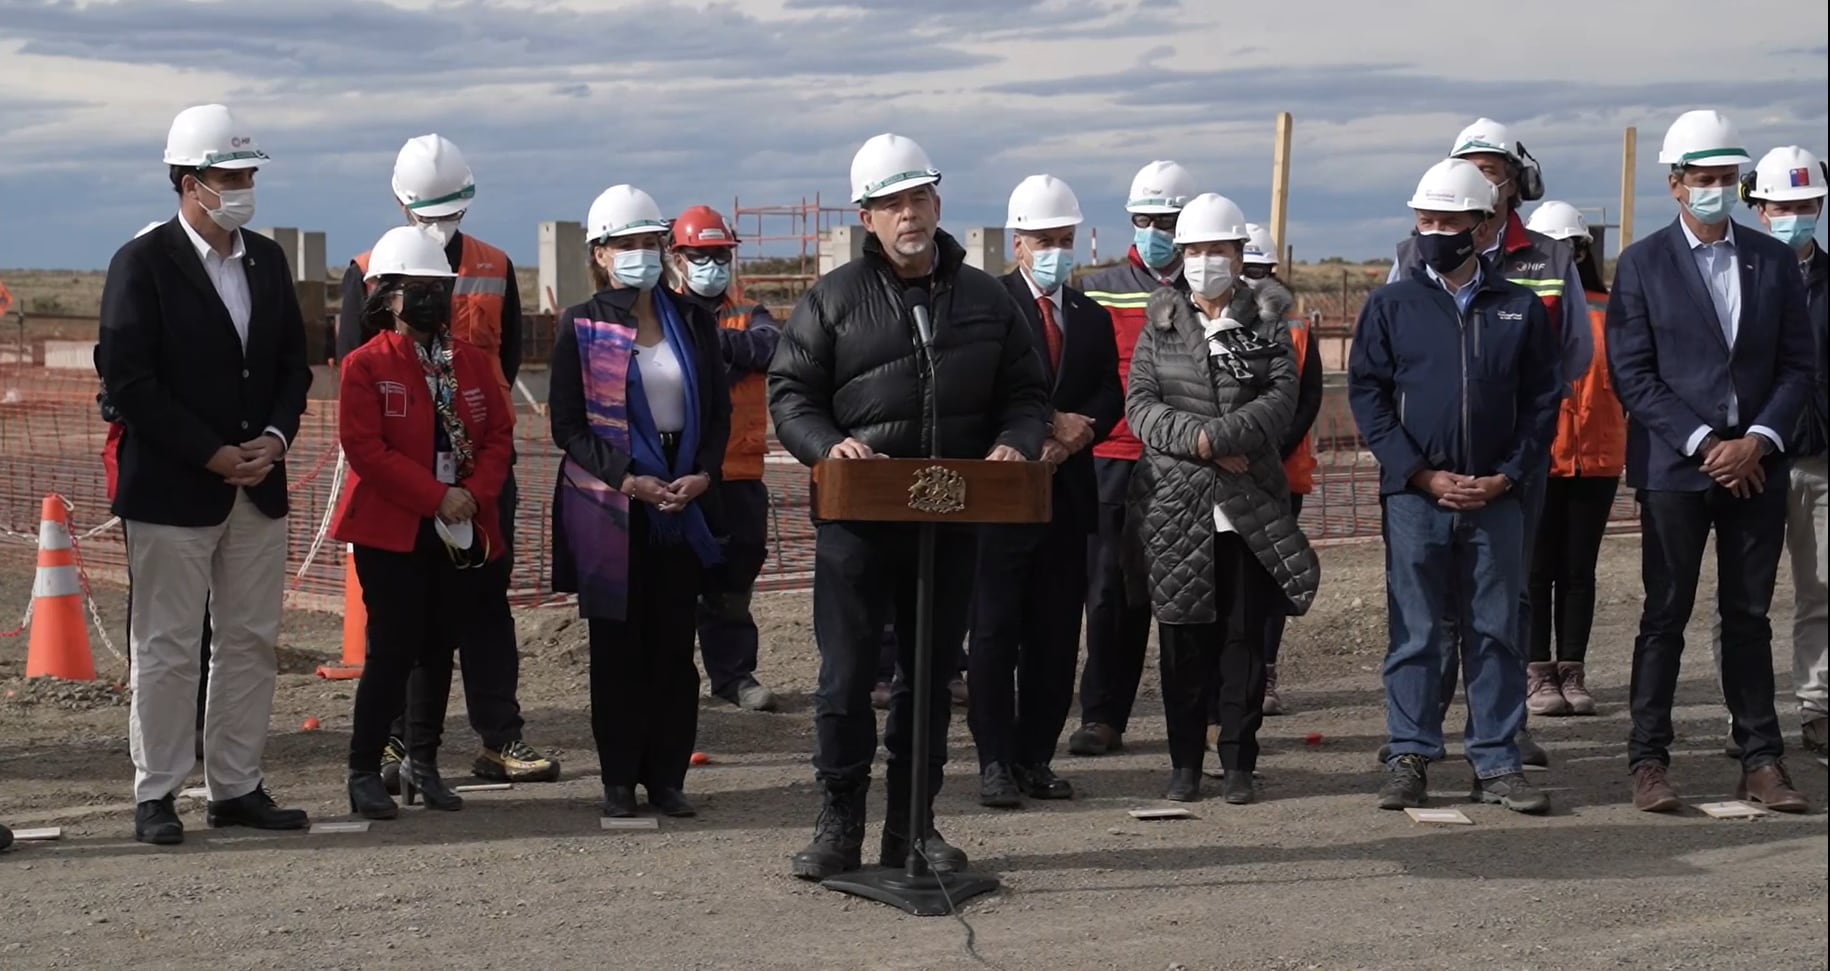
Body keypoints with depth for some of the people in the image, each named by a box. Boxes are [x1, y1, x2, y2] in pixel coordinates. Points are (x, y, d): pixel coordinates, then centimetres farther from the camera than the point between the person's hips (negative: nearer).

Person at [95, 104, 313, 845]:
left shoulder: (267, 260, 10)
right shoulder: (143, 264, -8)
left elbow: (294, 364, 14)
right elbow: (127, 380, -13)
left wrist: (274, 438, -5)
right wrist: (214, 455, -15)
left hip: (259, 487, 6)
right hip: (171, 491, -6)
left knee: (251, 644, 9)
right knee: (165, 649, 0)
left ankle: (236, 788, 18)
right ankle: (155, 795, 9)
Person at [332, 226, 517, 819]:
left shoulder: (472, 362, 10)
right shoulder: (365, 366, -6)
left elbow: (499, 434, 7)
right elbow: (365, 449, -14)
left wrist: (476, 493, -12)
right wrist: (438, 496, -18)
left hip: (464, 533, 5)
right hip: (391, 533, -5)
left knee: (437, 653, 12)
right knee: (393, 652, -4)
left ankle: (422, 765, 23)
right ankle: (364, 774, 6)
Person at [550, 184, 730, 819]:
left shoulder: (692, 322, 10)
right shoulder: (581, 327, 1)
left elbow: (719, 410, 11)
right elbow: (568, 424, -3)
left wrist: (703, 474, -6)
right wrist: (628, 480, -14)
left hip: (684, 502, 3)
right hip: (608, 508, -3)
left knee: (675, 644, 4)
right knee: (618, 646, 3)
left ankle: (668, 777, 11)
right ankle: (619, 780, 10)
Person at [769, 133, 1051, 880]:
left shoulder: (985, 299, 10)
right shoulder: (833, 299, 1)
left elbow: (1026, 393, 13)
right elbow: (789, 394, 1)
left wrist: (1015, 442, -8)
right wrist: (827, 446, -18)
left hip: (951, 519, 3)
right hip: (856, 517, -3)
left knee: (931, 675, 9)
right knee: (848, 674, -1)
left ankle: (912, 826, 19)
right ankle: (839, 825, 7)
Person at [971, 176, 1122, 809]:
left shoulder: (1092, 318, 16)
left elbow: (1109, 399, 8)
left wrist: (1074, 436, -11)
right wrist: (1049, 424, -14)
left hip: (1068, 493, 5)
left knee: (1056, 635, 6)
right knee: (995, 631, -3)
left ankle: (1036, 757, 13)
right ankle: (995, 762, 0)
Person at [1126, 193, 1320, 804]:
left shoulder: (1266, 324, 6)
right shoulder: (1160, 325, 9)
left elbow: (1282, 399, -5)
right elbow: (1140, 405, 1)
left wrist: (1219, 436, -18)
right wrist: (1198, 440, -14)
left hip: (1250, 508, 0)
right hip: (1175, 506, 1)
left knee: (1244, 635, 2)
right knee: (1182, 636, 3)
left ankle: (1239, 764, 9)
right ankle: (1185, 763, 11)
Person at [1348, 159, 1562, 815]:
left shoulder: (1521, 310, 8)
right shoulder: (1391, 306, 5)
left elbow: (1543, 402, 7)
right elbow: (1366, 396, 0)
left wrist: (1506, 476, -6)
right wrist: (1423, 474, -8)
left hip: (1496, 496, 1)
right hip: (1414, 496, -1)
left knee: (1496, 632, 4)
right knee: (1416, 633, 1)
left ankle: (1497, 762, 11)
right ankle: (1410, 759, 8)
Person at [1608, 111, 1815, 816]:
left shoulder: (1774, 260, 9)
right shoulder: (1642, 265, 1)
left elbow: (1798, 365, 7)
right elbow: (1632, 374, -5)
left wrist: (1759, 441, -7)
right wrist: (1703, 443, -12)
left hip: (1756, 465, 3)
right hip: (1674, 467, -3)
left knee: (1749, 617, 8)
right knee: (1665, 617, 1)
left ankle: (1762, 760, 12)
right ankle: (1649, 762, 5)